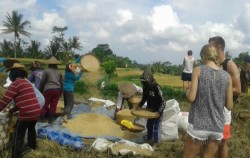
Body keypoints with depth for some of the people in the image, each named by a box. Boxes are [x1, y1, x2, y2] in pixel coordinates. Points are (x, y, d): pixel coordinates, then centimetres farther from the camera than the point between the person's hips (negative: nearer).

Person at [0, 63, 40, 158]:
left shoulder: (15, 84, -9)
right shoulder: (27, 83, 16)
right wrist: (12, 110, 28)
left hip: (26, 114, -8)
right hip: (36, 112, 8)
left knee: (18, 136, 6)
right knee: (31, 128, 32)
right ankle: (32, 146, 50)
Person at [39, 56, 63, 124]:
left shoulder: (46, 71, 1)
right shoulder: (59, 72, 13)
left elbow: (42, 81, 0)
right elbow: (61, 83, 16)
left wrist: (40, 90, 11)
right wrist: (61, 92, 24)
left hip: (48, 90, -4)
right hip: (57, 90, 4)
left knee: (45, 105, 6)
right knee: (53, 105, 7)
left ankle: (42, 118, 7)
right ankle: (51, 119, 11)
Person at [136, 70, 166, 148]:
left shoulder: (156, 87, -27)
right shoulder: (145, 86, -6)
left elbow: (163, 101, -27)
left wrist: (159, 111, -36)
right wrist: (140, 105, -1)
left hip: (157, 110, -7)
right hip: (150, 109, 7)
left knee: (156, 127, 3)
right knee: (149, 125, 18)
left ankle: (155, 143, 18)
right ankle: (149, 140, 37)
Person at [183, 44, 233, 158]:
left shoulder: (198, 70, -6)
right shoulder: (227, 76, 4)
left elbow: (191, 97, -13)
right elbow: (229, 105, 4)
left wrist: (187, 92, 9)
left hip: (198, 125, -3)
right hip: (218, 127, 4)